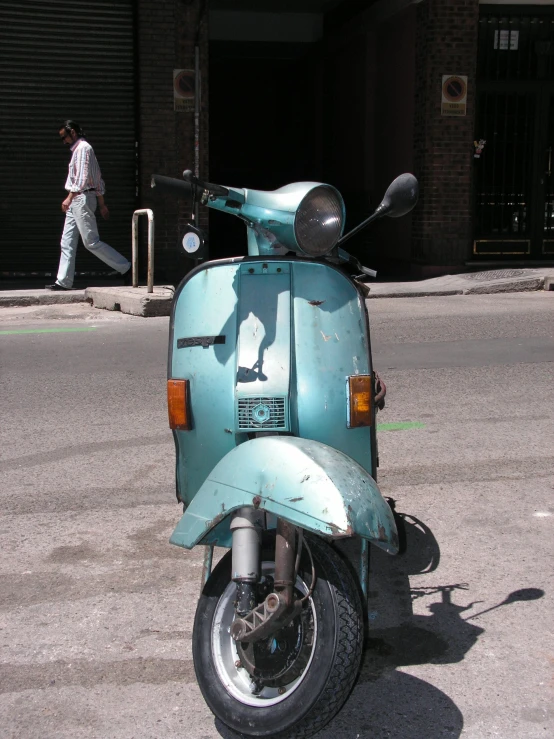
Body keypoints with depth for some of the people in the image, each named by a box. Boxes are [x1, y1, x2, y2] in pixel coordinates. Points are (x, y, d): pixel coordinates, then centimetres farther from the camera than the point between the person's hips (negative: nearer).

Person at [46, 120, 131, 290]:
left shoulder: (83, 148, -9)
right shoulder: (78, 149, 22)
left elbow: (82, 177, -19)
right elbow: (98, 180, 22)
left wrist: (69, 198, -22)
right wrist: (102, 204, 23)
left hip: (82, 198, -10)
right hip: (77, 201, 10)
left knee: (91, 241, -9)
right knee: (67, 243, 6)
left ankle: (127, 268, -5)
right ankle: (63, 281, 6)